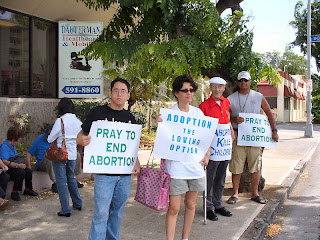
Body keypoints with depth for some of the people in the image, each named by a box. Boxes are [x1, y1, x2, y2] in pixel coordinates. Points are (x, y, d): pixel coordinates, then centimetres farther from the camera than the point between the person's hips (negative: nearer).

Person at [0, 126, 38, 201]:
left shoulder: (13, 146, 16)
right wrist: (18, 165, -32)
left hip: (13, 167, 9)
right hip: (7, 170, -9)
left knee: (28, 171, -8)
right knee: (21, 172, -29)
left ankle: (28, 189, 12)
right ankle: (14, 193, -18)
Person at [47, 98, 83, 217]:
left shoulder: (60, 121, -15)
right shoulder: (78, 121, 1)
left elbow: (50, 139, -8)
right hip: (72, 154, 5)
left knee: (61, 180, 2)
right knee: (71, 178, 22)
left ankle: (65, 209, 4)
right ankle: (78, 203, 31)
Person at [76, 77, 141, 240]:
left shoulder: (130, 117, 12)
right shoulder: (97, 112, -2)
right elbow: (80, 136, 0)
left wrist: (136, 163, 5)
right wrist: (82, 140, -23)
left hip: (125, 173, 5)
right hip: (104, 173, -4)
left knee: (117, 211, 15)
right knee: (101, 213, -5)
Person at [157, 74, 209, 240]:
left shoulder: (198, 112, 8)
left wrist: (207, 154, 4)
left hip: (196, 165, 4)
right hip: (176, 166, -4)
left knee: (191, 204, 14)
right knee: (174, 208, -3)